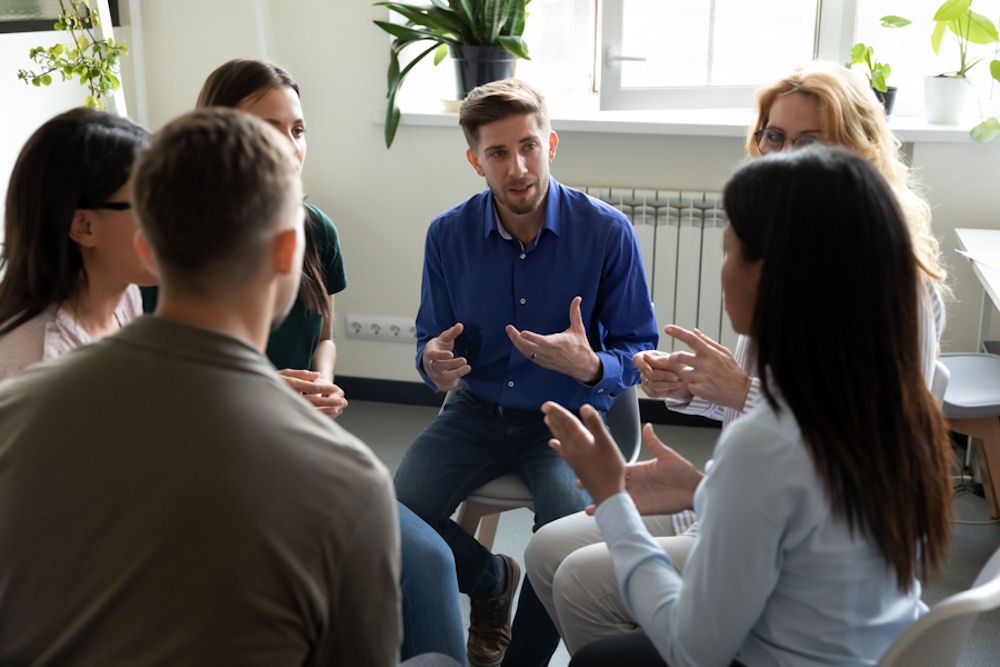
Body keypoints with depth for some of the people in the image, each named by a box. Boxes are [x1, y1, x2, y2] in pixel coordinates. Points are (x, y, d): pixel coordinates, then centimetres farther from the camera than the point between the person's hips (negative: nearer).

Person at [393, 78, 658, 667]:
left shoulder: (607, 232, -13)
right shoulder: (450, 234, -6)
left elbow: (639, 351, -7)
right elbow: (433, 339, 6)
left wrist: (590, 366, -31)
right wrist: (434, 363, -20)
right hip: (478, 411, 3)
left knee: (569, 525, -31)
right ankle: (493, 579, 16)